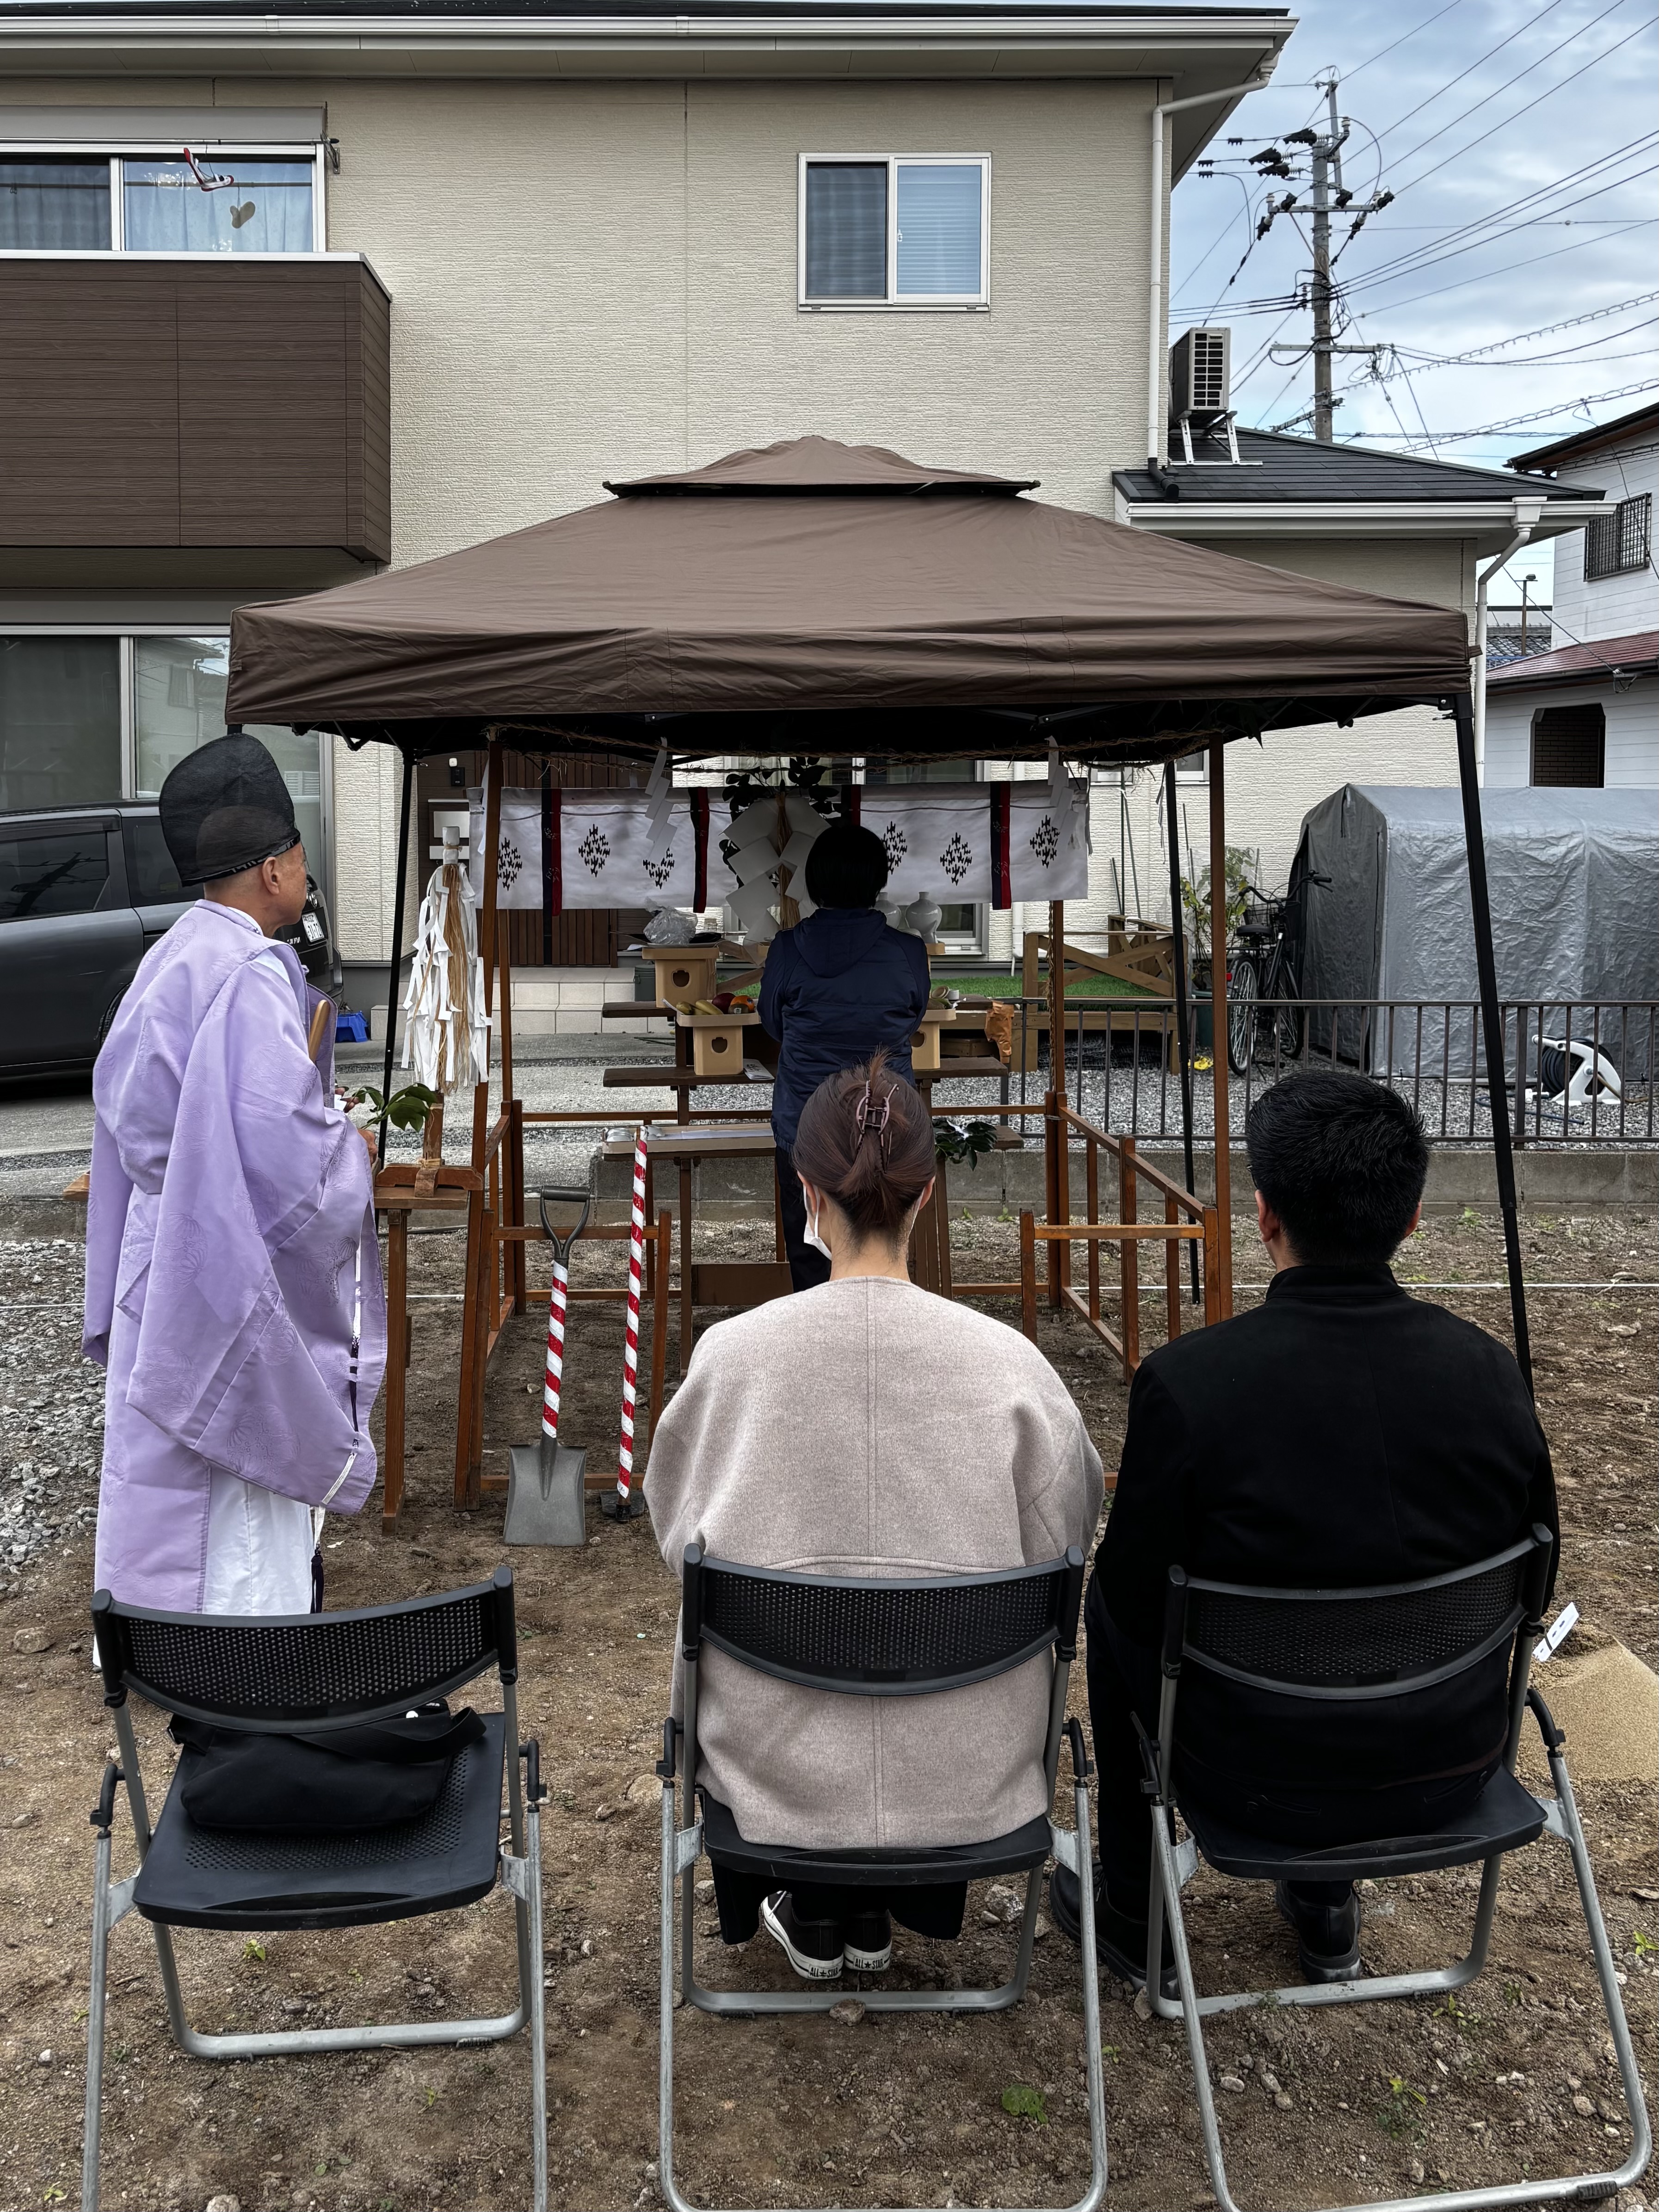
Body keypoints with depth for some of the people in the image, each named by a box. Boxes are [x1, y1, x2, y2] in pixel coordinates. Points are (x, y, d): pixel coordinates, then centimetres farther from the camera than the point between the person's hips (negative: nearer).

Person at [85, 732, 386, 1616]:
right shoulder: (248, 978, -21)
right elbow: (289, 1154, -28)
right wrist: (355, 1148, -6)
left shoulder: (172, 960, 7)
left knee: (176, 1492, 20)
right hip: (234, 1278, -10)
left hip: (169, 1266, 10)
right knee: (241, 1510, 0)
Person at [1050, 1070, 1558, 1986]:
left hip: (1263, 1779, -3)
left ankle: (1134, 1916, 37)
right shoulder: (1489, 1370, -13)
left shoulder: (1184, 1380, -24)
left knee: (1110, 1606, 25)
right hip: (1455, 1771, 4)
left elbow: (1137, 1595, -11)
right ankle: (1328, 1907, 41)